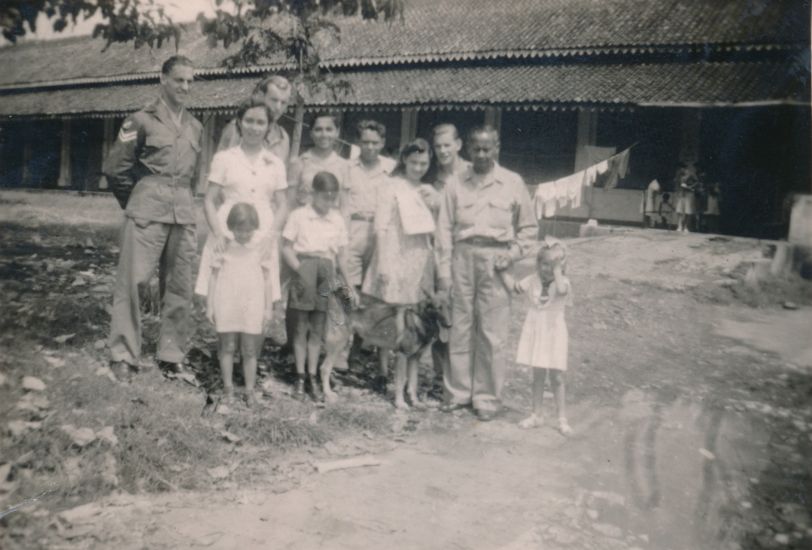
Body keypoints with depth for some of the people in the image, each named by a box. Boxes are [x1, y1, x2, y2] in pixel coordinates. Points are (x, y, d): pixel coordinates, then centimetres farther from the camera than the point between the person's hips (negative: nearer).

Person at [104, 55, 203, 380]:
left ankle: (172, 355, 17)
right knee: (133, 281, -4)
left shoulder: (195, 127, 15)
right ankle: (124, 356, 6)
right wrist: (135, 202, 9)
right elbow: (114, 168, 1)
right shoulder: (143, 120, 0)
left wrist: (180, 197, 16)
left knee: (179, 286, 6)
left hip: (184, 213, 5)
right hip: (147, 212, -5)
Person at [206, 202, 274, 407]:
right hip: (226, 304, 0)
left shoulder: (260, 247, 0)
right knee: (227, 346, 7)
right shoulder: (224, 246, -1)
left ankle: (249, 390, 13)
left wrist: (268, 308, 6)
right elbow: (214, 275, 5)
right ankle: (228, 387, 19)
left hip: (252, 305, 0)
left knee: (250, 350, 4)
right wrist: (210, 305, 4)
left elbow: (267, 278, 6)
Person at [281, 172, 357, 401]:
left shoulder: (337, 220, 8)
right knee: (300, 328, 4)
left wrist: (348, 284, 7)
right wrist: (301, 271, -15)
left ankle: (312, 377, 16)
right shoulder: (299, 216, -2)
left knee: (317, 329, 8)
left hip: (326, 275, 3)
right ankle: (300, 377, 14)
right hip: (303, 272, -3)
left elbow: (341, 254, 11)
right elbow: (286, 248, -3)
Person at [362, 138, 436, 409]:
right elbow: (381, 229, -6)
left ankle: (412, 389, 13)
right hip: (398, 264, -5)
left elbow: (432, 231, 15)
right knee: (402, 331, -5)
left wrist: (435, 264, 10)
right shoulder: (391, 189, -3)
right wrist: (383, 266, -12)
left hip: (421, 263, 5)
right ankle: (399, 391, 3)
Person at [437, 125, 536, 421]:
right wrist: (444, 270, 2)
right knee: (460, 327, 4)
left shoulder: (513, 183, 7)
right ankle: (458, 391, 18)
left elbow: (529, 227, 13)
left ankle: (487, 397, 11)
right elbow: (445, 228, 7)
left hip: (496, 259, -1)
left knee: (492, 333, 0)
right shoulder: (456, 185, 9)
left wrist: (514, 253, -3)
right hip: (463, 256, 1)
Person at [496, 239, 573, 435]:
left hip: (554, 333, -3)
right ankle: (537, 414, 22)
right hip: (535, 331, 3)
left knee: (556, 376, 2)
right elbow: (514, 287, 0)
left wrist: (557, 270, -24)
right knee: (538, 375, 11)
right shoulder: (533, 280, 4)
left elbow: (561, 290, -32)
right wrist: (504, 270, -7)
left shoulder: (563, 282, -9)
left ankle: (562, 418, 15)